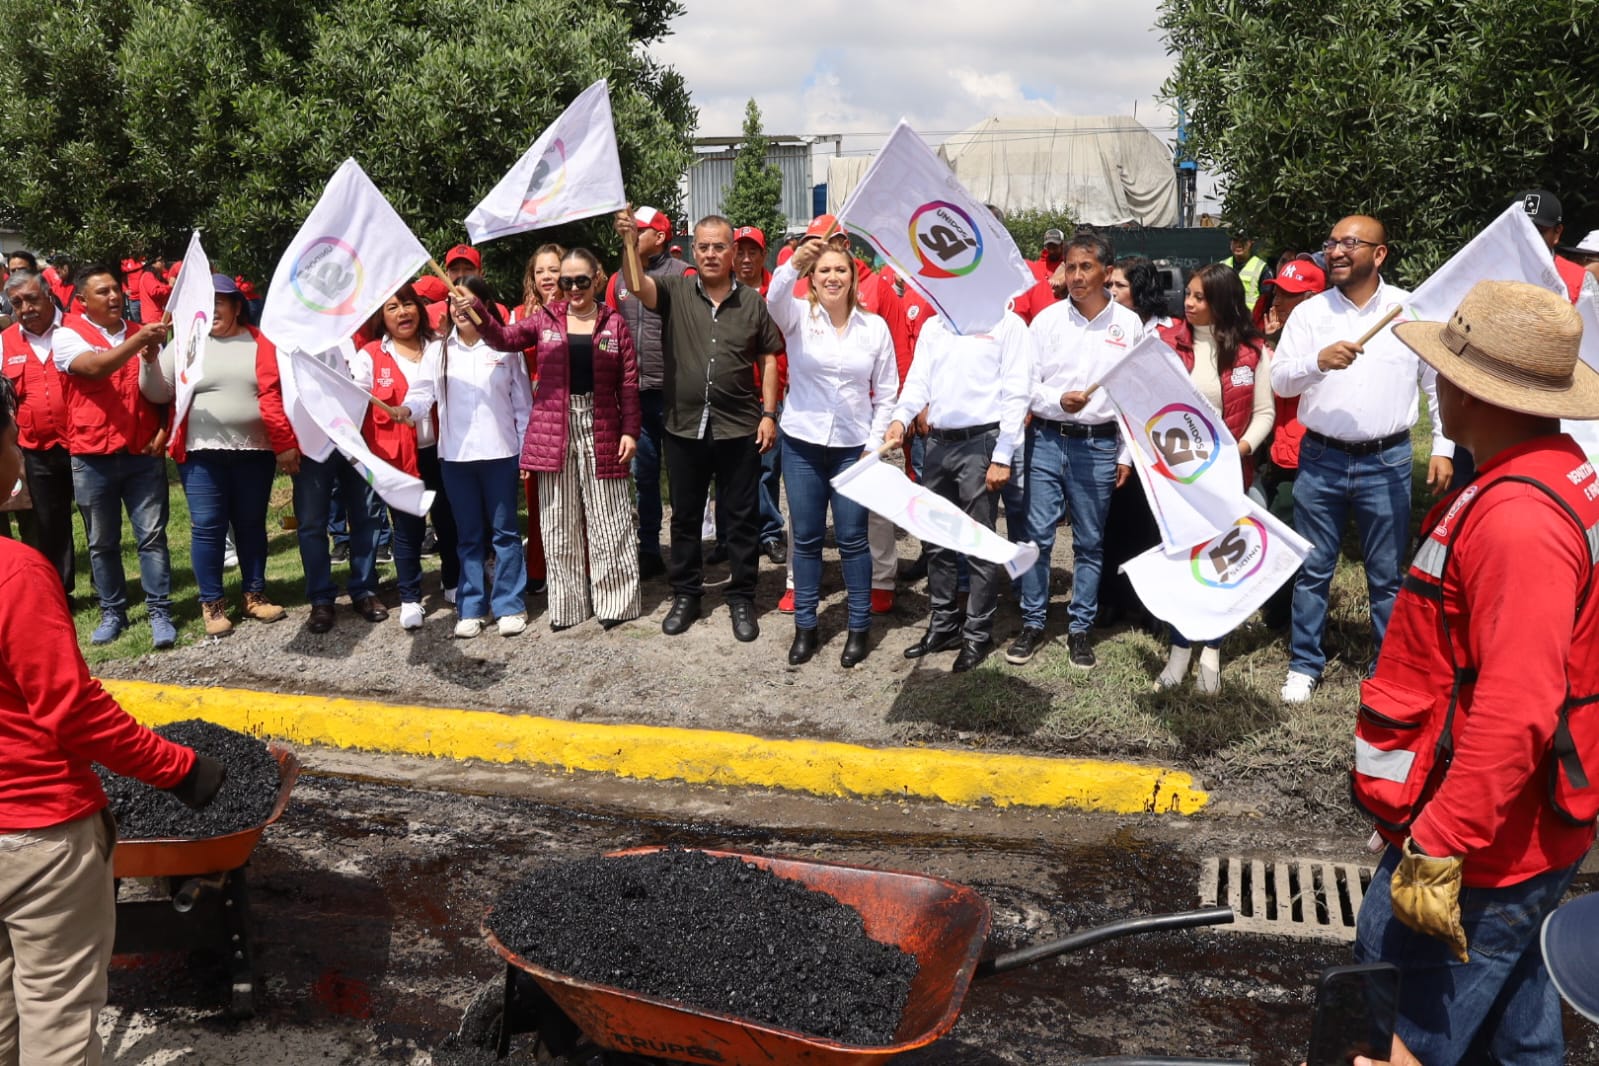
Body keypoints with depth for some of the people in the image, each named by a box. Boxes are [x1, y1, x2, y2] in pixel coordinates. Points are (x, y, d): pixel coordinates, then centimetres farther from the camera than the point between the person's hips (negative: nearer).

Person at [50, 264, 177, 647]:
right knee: (102, 542, 8)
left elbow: (162, 394, 5)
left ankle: (160, 612, 2)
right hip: (92, 457, -1)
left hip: (143, 454, 1)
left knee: (152, 535, -2)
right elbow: (95, 367, -22)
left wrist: (164, 430, -15)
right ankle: (112, 612, 19)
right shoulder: (67, 335, -1)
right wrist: (138, 340, -31)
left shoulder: (143, 334, 7)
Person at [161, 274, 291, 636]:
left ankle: (255, 594, 23)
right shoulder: (183, 343, 4)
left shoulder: (259, 343, 5)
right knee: (207, 526, 0)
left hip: (255, 450, 1)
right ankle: (211, 604, 10)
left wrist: (285, 443, -2)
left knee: (251, 524, 11)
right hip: (202, 452, -1)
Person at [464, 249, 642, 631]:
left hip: (600, 430, -2)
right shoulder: (545, 319, 9)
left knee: (608, 520, 3)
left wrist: (630, 430, -5)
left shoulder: (614, 323, 4)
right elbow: (504, 339, -3)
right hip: (554, 430, 2)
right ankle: (569, 603, 17)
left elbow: (629, 383, 2)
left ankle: (615, 600, 12)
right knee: (559, 523, 7)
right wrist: (477, 314, -21)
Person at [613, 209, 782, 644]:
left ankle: (742, 599, 19)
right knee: (685, 517, 12)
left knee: (742, 518, 7)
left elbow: (769, 360, 5)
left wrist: (769, 414, -2)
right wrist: (630, 242, -34)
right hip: (684, 428, 1)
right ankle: (686, 595, 26)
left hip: (739, 428, -1)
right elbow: (636, 284, -18)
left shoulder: (752, 301, 3)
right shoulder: (675, 290, 1)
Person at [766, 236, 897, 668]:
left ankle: (860, 628, 17)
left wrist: (875, 443, -2)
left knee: (852, 539, 4)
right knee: (806, 539, 8)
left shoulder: (875, 326, 1)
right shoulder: (798, 316, -1)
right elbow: (774, 299, -26)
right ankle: (805, 627, 19)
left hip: (853, 446, 0)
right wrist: (793, 264, -45)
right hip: (802, 443, 0)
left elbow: (886, 392, 5)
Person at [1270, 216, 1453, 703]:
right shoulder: (1310, 312, 1)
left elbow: (1440, 383, 6)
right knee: (1313, 569, 9)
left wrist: (1443, 448, 2)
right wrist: (1318, 360, -25)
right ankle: (1304, 665, 22)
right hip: (1321, 460, 1)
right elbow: (1279, 379, -6)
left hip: (1386, 462, -1)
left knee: (1388, 574, 8)